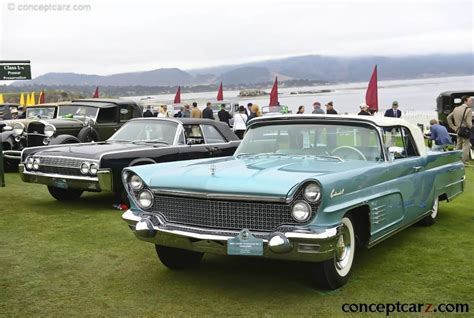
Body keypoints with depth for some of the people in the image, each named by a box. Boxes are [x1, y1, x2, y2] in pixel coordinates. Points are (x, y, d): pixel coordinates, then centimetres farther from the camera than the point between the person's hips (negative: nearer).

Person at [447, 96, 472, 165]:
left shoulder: (456, 109, 7)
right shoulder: (468, 110, -15)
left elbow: (448, 118, 13)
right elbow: (468, 123, -20)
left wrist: (453, 127, 14)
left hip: (458, 131, 7)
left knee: (458, 146, 16)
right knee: (466, 146, 0)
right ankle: (464, 162, 0)